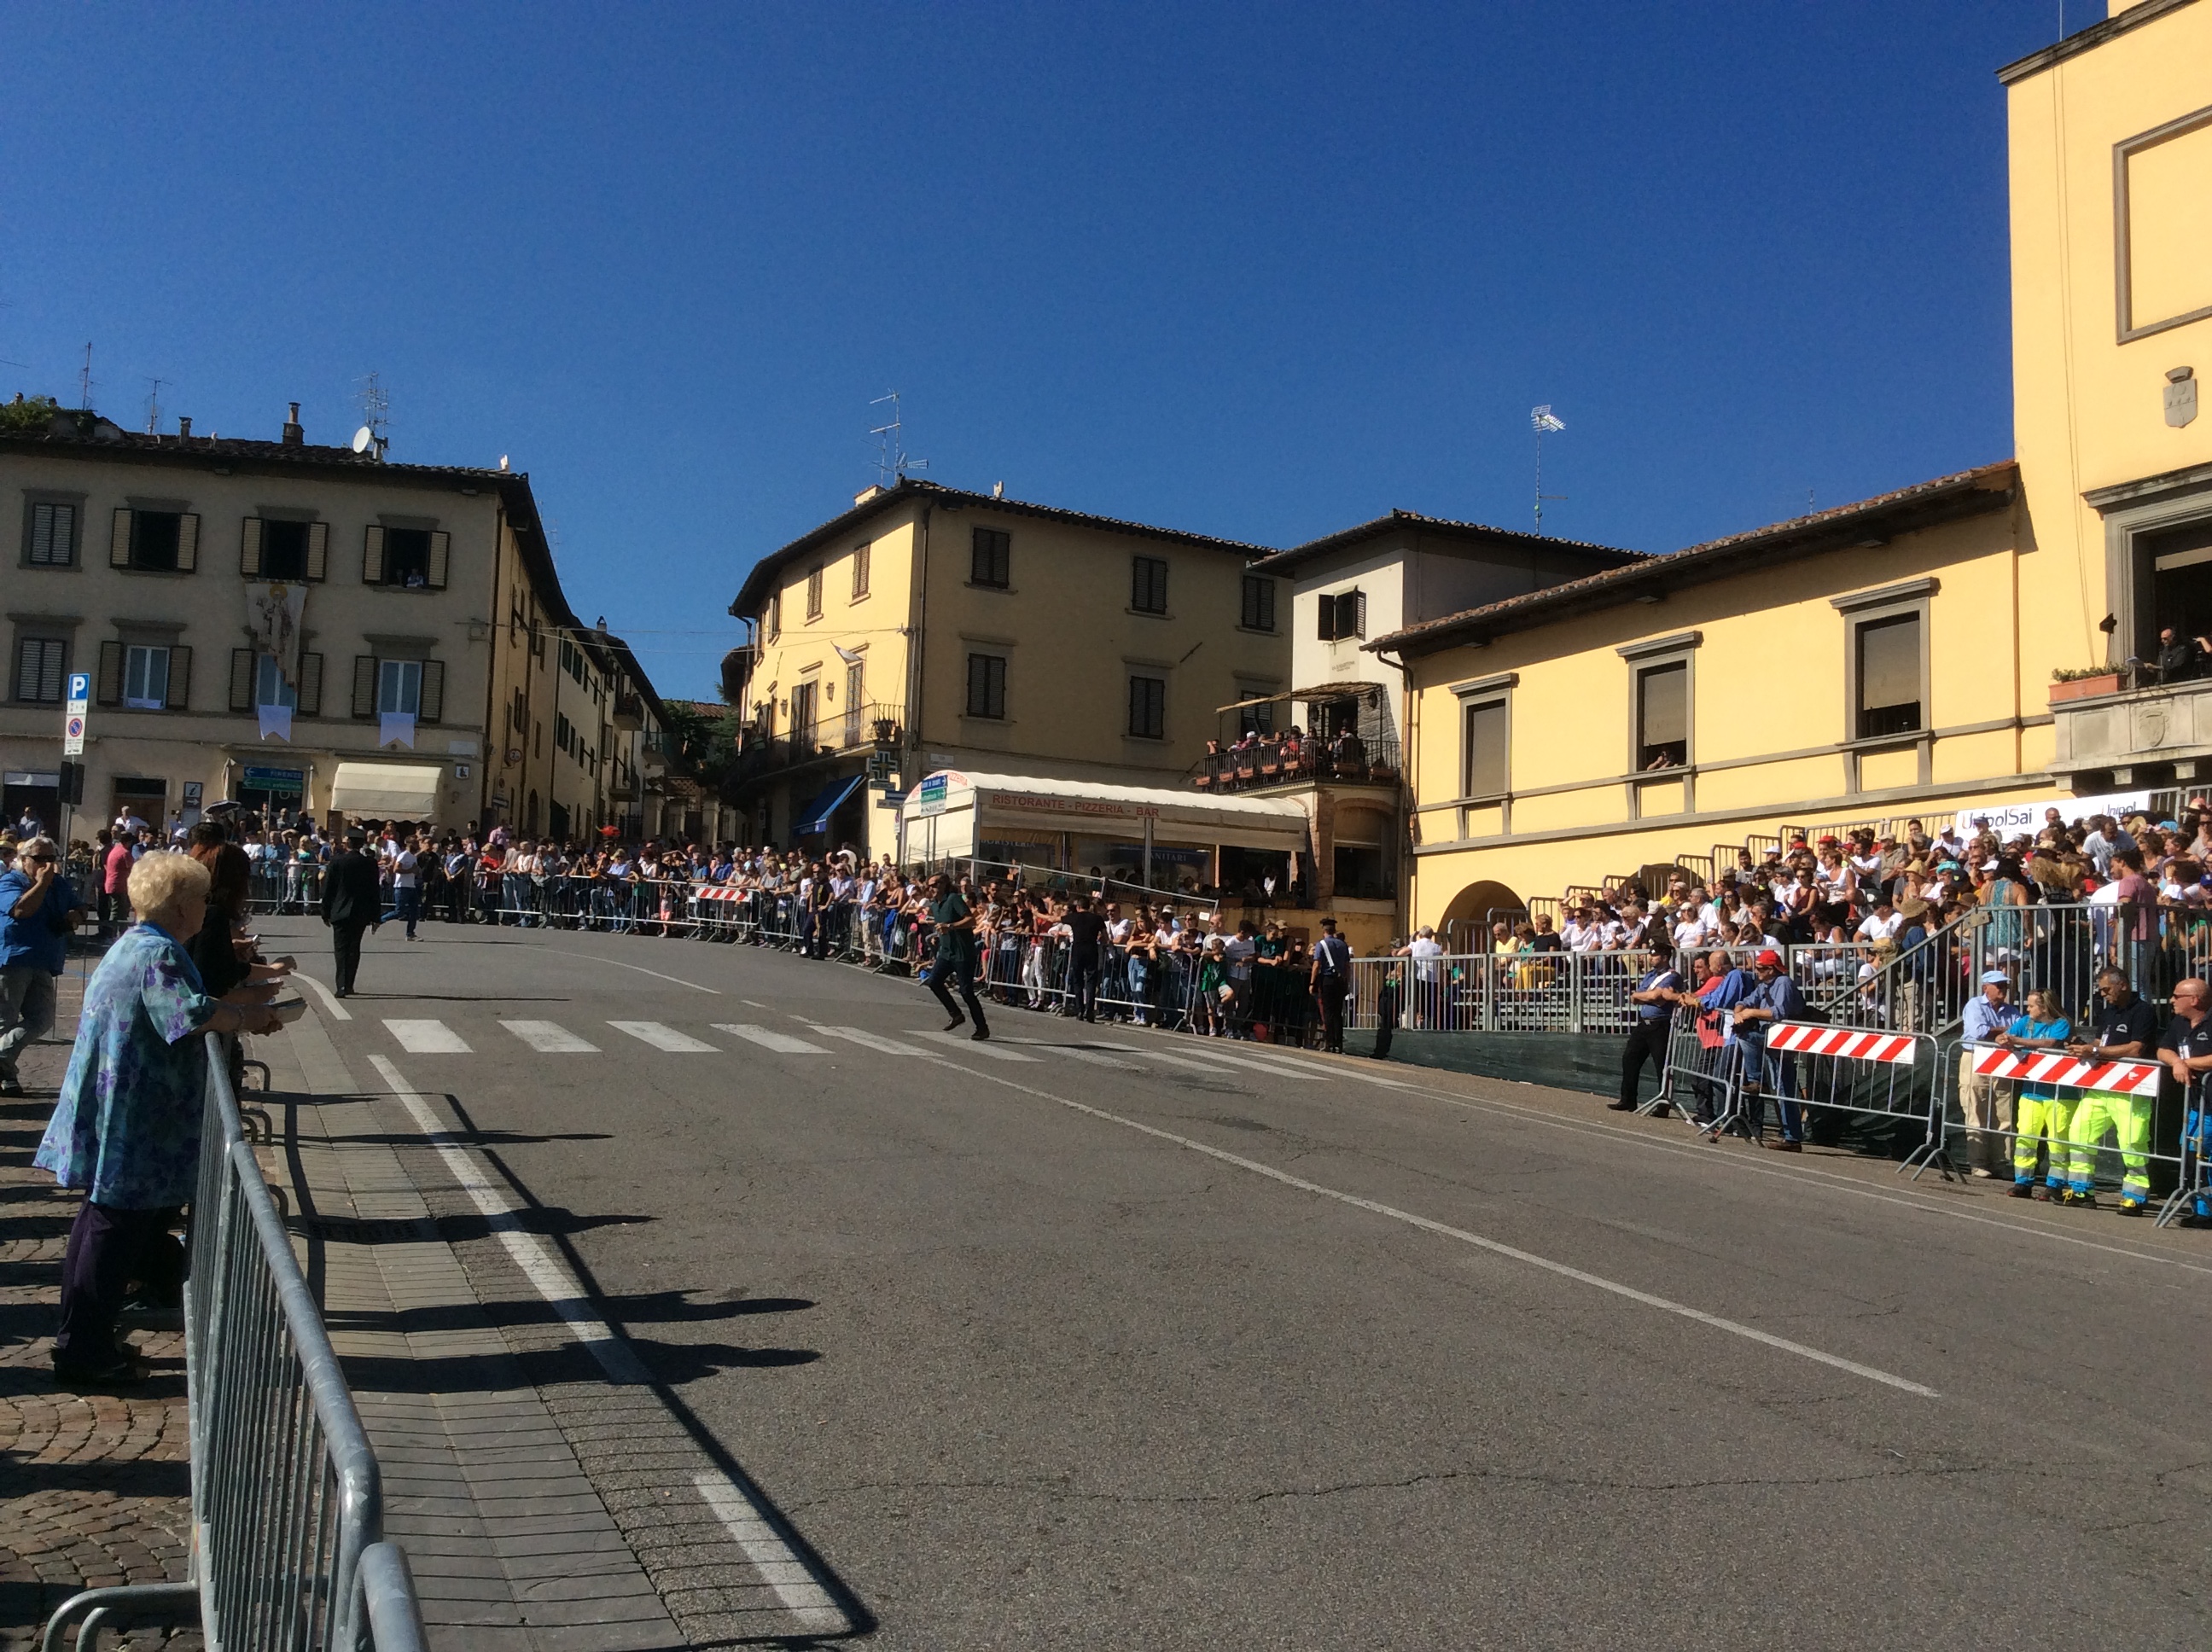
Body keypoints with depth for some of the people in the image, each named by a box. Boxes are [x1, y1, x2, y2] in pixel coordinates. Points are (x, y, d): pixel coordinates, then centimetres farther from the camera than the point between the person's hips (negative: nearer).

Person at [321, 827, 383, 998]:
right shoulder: (370, 864, -2)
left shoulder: (336, 861, -6)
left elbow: (328, 888, -2)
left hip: (340, 913, -2)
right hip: (361, 913, 2)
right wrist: (376, 917, 7)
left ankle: (342, 985, -13)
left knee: (341, 949, -1)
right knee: (354, 948, 13)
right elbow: (375, 892, 1)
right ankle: (348, 985, 18)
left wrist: (326, 913, 7)